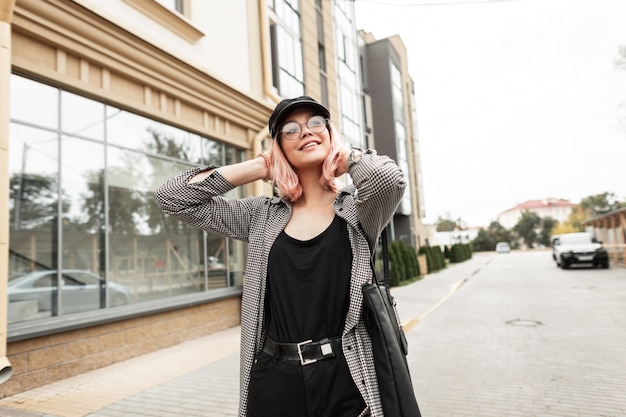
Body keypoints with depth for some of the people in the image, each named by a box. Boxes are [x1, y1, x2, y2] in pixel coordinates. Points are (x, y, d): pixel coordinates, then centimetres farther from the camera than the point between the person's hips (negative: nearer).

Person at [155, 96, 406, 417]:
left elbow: (389, 179, -27)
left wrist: (345, 155, -5)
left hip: (345, 380, -2)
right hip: (274, 381, 3)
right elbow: (172, 197, 0)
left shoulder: (356, 209, -3)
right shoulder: (262, 216, 2)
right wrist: (262, 166, -2)